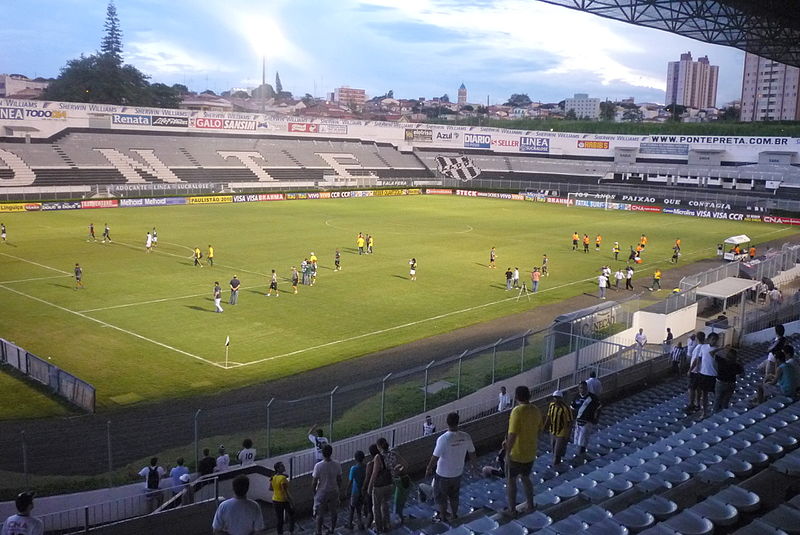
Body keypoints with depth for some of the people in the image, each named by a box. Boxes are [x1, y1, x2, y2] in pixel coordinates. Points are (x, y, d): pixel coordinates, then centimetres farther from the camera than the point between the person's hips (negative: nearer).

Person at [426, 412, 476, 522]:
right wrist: (473, 463, 20)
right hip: (458, 473, 4)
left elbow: (435, 457, -21)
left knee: (441, 496, 19)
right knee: (454, 495, 27)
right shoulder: (466, 437, -15)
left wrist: (428, 469, -5)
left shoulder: (443, 439, -29)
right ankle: (454, 514, 42)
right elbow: (472, 453, -1)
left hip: (443, 474, -4)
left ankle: (443, 516, 34)